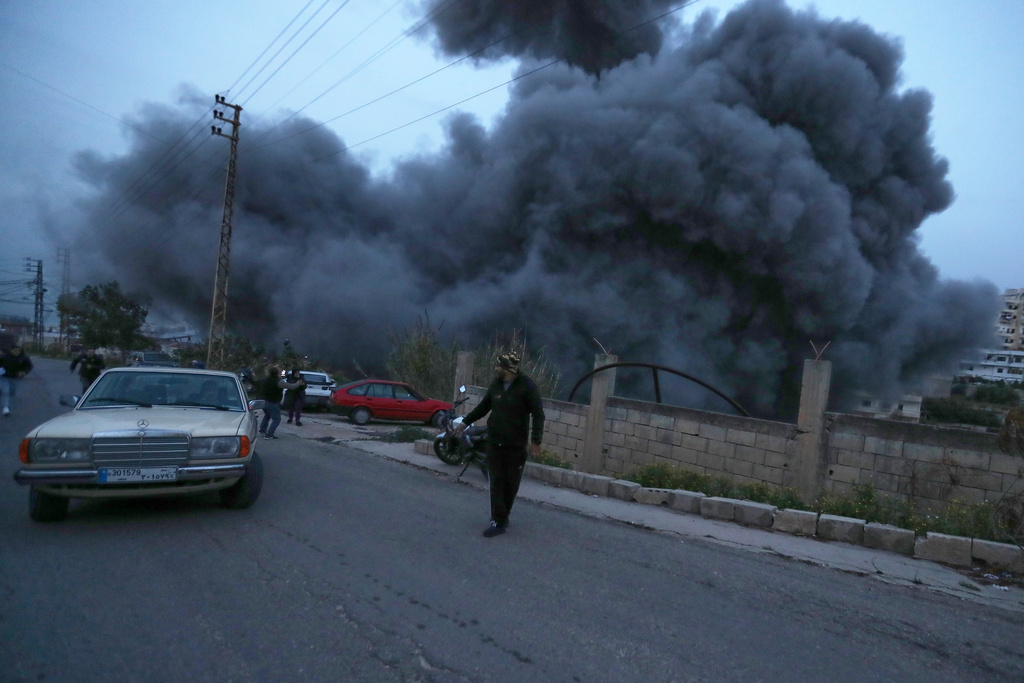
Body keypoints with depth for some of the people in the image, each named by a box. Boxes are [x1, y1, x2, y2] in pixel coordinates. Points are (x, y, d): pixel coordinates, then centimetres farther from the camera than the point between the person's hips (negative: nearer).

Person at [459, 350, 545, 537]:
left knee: (511, 483, 7)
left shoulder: (527, 386, -11)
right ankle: (499, 521, 6)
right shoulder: (496, 385, 6)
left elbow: (538, 414, -12)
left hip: (516, 445, -4)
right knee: (497, 482, 1)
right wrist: (466, 421, 22)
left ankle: (502, 516, 25)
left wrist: (536, 440, -19)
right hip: (494, 443, 4)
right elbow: (483, 406, 20)